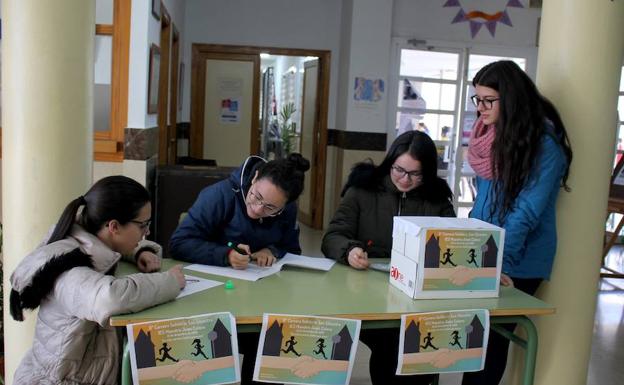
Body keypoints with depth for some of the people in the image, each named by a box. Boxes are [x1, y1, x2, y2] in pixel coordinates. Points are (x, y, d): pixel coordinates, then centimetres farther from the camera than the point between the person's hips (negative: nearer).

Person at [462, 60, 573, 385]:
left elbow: (526, 213, -21)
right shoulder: (491, 134, 5)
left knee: (490, 342, 4)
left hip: (515, 264, -6)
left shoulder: (545, 144, -16)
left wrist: (499, 263, -28)